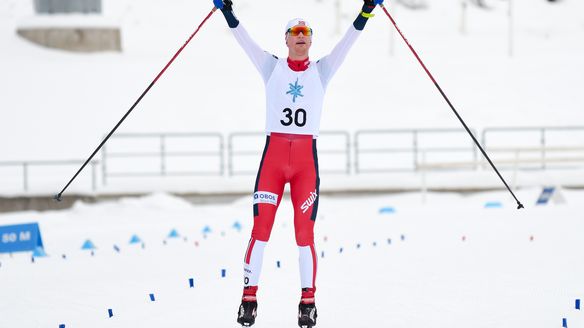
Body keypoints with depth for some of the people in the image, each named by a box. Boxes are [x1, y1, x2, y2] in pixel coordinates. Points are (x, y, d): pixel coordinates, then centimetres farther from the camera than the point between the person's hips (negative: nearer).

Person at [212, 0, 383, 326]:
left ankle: (308, 301, 6)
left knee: (305, 231, -2)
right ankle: (250, 298, -3)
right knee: (260, 227, -7)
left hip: (307, 158, 0)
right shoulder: (272, 67, 10)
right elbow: (244, 39, 0)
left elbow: (347, 41, 2)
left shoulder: (321, 70, 11)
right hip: (274, 155, 0)